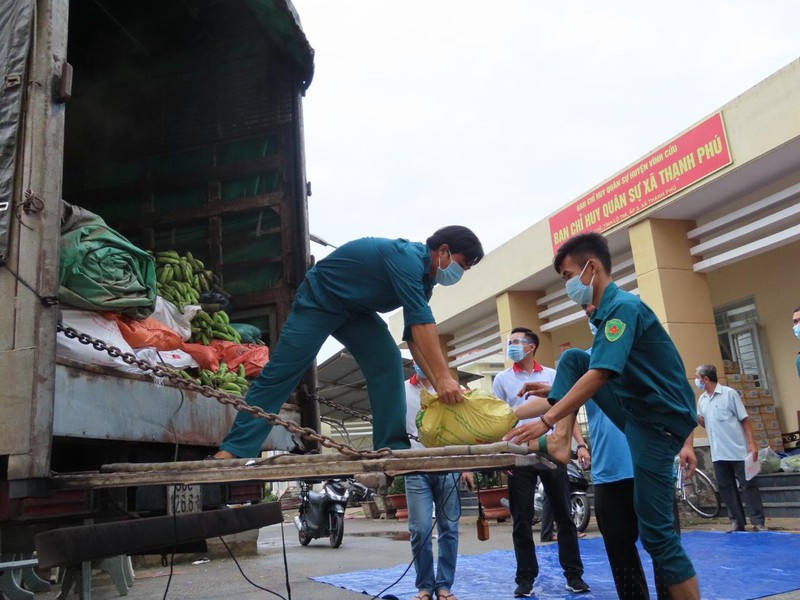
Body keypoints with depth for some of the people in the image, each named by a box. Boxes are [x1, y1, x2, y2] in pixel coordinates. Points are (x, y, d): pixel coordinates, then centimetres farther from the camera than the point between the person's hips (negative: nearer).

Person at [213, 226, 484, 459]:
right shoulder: (407, 257, -27)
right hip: (319, 300, -8)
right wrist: (444, 378, -38)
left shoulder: (423, 277, 2)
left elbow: (415, 336, 2)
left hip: (355, 310, 8)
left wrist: (440, 385, -6)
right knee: (281, 372, -10)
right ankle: (235, 449, -4)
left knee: (387, 362, -10)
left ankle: (392, 447, -8)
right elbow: (422, 322, -36)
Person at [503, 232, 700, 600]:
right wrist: (554, 397, 21)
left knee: (656, 531, -7)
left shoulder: (623, 306, -19)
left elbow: (598, 376, -27)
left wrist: (545, 421, -27)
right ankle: (560, 443, -6)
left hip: (660, 421, -9)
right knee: (571, 359, 3)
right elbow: (586, 372, 20)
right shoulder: (608, 311, 11)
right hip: (636, 412, 9)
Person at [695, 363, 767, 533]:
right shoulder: (702, 400, 10)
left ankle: (758, 522, 4)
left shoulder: (729, 393, -6)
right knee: (726, 488, 7)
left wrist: (752, 444, -13)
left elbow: (745, 420, -6)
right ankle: (737, 522, 15)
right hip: (718, 453, 6)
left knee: (748, 485, -1)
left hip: (738, 450, -6)